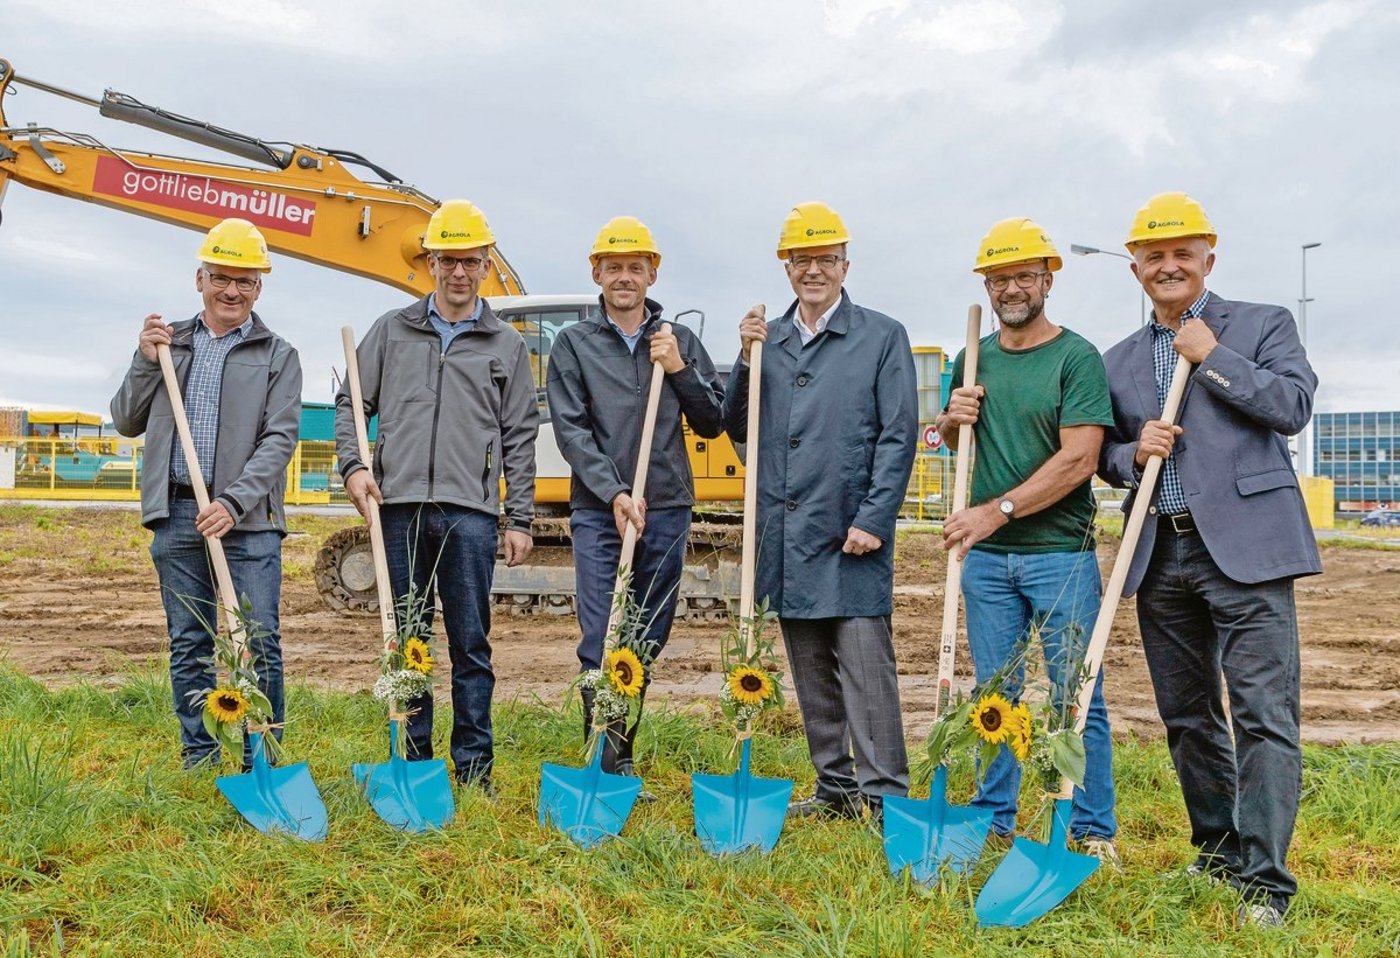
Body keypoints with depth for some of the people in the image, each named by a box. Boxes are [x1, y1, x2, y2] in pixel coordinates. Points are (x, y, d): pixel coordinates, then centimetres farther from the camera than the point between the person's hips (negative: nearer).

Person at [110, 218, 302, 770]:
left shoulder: (277, 356, 6)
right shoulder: (168, 344, 16)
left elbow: (280, 439, -5)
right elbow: (127, 422, 16)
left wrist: (234, 503, -17)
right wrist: (145, 363, 1)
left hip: (247, 518, -3)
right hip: (177, 516, 3)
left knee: (259, 643, -4)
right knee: (188, 645, 8)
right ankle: (199, 760, 17)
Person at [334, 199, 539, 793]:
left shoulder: (507, 345, 11)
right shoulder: (392, 331, 13)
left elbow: (519, 438, 9)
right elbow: (351, 403, 14)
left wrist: (521, 519, 4)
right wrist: (353, 465, -4)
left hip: (470, 511, -1)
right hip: (400, 505, 1)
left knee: (471, 644, 2)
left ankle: (474, 766, 11)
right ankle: (412, 761, 18)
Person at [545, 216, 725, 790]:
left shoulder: (680, 342, 12)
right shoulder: (573, 344, 6)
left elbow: (712, 424, 9)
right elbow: (570, 430, -3)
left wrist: (680, 370, -5)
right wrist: (614, 493, -15)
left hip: (667, 510, 3)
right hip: (598, 512, -2)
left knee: (648, 641, 8)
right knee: (602, 644, -7)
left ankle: (621, 753, 21)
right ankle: (608, 764, -1)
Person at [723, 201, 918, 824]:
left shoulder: (882, 337, 1)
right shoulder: (766, 340, 14)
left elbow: (898, 438, -5)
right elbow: (737, 429, 13)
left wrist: (873, 521, -13)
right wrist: (747, 359, 0)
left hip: (850, 535, -5)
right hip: (784, 535, 5)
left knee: (866, 667, -6)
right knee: (811, 672, 12)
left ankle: (884, 796, 2)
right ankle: (834, 789, 23)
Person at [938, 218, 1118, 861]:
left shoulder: (1077, 358, -6)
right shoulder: (975, 358, 12)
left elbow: (1078, 459, -16)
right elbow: (950, 441, 23)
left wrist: (998, 510, -20)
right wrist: (950, 420, -1)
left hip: (1061, 552, -5)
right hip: (985, 557, 5)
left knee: (1077, 699, 1)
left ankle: (1094, 833, 12)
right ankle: (994, 822, 22)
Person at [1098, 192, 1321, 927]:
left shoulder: (1262, 325, 5)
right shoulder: (1118, 360, 16)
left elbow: (1295, 405, -8)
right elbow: (1104, 455, 18)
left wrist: (1212, 357, -9)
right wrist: (1133, 452, -4)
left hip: (1243, 548, -5)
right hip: (1159, 555, 5)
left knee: (1264, 713, -9)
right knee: (1187, 716, 13)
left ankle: (1264, 879, -4)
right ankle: (1218, 847, 29)